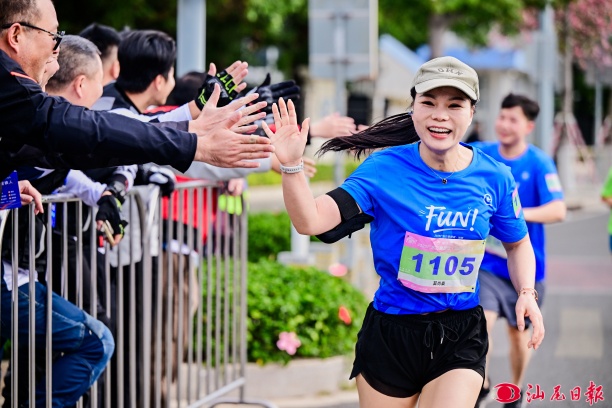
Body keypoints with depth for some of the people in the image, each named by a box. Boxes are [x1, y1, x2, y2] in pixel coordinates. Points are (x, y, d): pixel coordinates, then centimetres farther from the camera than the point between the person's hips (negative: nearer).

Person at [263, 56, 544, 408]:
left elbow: (518, 244, 13)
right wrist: (292, 166, -38)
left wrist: (527, 293, -5)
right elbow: (311, 221, -22)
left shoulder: (494, 178, -5)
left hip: (460, 339, 1)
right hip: (390, 335, 0)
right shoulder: (384, 169, -12)